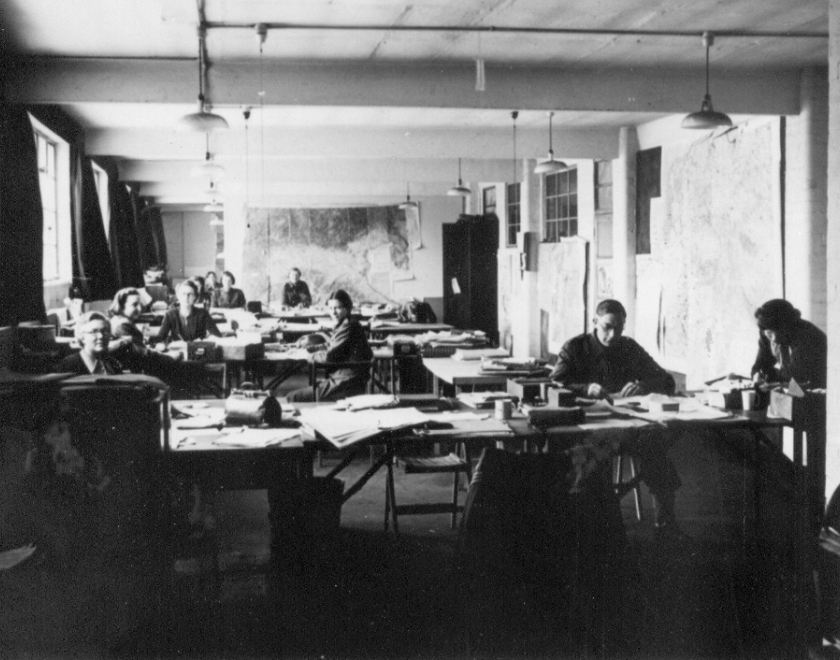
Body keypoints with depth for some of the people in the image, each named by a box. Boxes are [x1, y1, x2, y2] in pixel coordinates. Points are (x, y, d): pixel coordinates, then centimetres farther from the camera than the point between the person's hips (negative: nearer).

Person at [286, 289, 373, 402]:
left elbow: (330, 356, -19)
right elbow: (329, 346, 29)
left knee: (291, 398, -12)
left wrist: (312, 355, -2)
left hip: (347, 384, -11)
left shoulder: (348, 327, -16)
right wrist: (307, 349, 17)